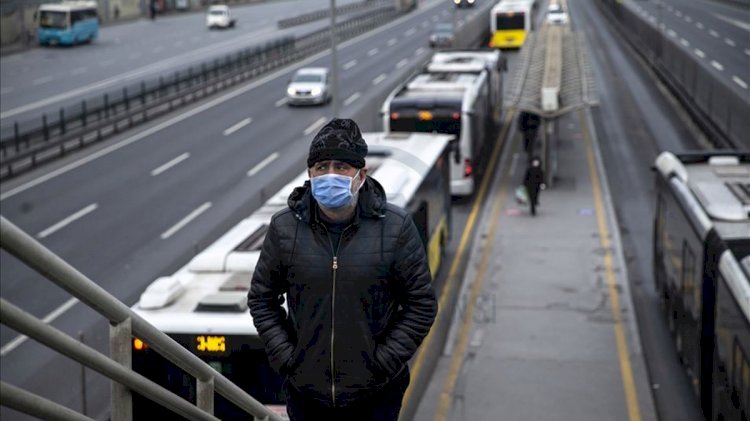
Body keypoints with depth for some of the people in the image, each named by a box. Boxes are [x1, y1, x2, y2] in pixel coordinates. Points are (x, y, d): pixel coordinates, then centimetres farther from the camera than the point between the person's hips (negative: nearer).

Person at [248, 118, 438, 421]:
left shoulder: (395, 228, -9)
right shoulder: (284, 228, -4)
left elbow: (422, 304, -3)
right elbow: (262, 299, 6)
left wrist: (383, 362, -9)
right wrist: (285, 358, -4)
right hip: (305, 393, 2)